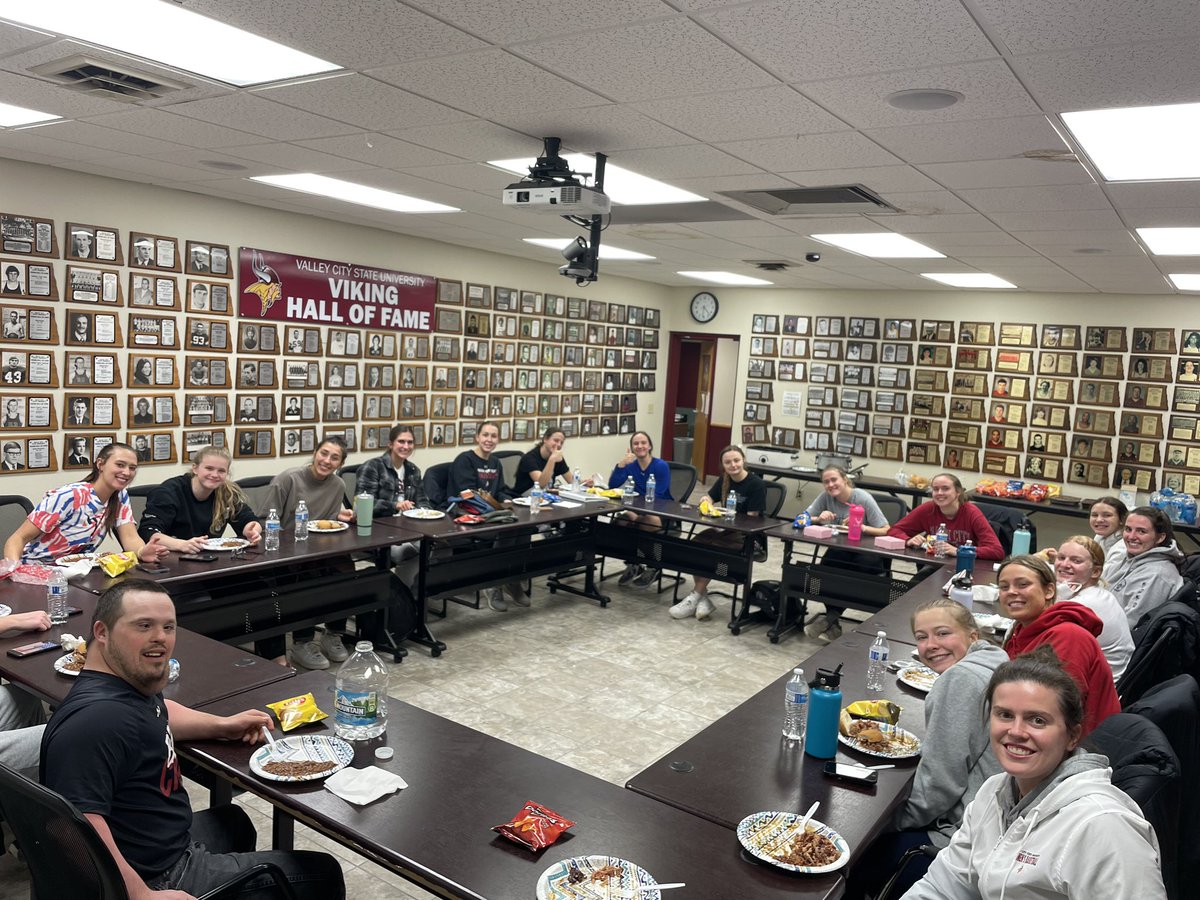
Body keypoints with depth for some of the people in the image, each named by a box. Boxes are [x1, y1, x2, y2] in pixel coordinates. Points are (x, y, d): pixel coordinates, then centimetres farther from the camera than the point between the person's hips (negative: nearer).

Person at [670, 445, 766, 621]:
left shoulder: (756, 484, -11)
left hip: (748, 535, -6)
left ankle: (694, 598, -16)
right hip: (725, 528, 6)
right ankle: (702, 598, -18)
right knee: (694, 545, -21)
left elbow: (751, 519, -13)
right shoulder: (724, 480, 9)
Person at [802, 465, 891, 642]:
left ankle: (830, 617, -18)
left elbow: (886, 531, -13)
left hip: (867, 553, -3)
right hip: (840, 550, 3)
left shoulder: (863, 498, -12)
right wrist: (819, 519, -17)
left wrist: (862, 527, -29)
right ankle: (833, 621, -20)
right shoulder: (826, 496, -2)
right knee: (826, 566, -31)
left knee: (854, 571, -36)